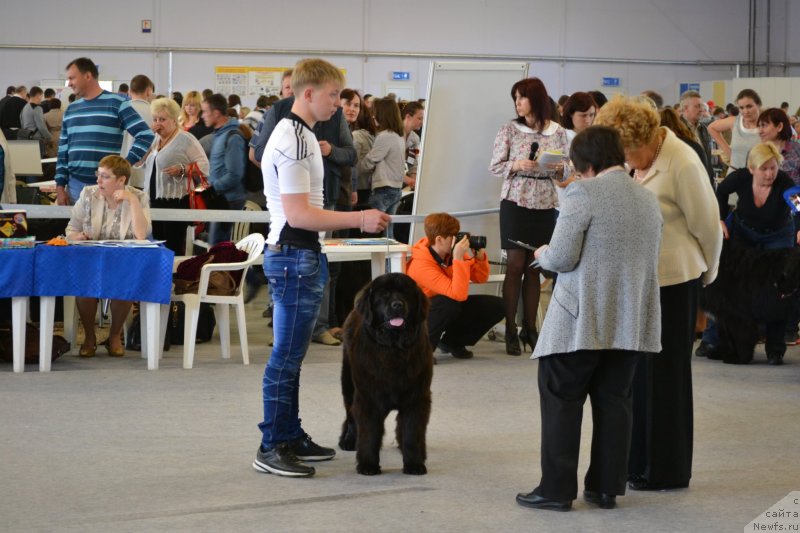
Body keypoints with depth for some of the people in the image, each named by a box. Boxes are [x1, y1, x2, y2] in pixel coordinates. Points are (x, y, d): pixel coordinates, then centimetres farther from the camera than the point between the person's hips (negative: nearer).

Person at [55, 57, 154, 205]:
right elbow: (63, 152, 16)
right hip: (75, 186, 5)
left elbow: (146, 136, -8)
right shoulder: (71, 110, 15)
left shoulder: (116, 104, -3)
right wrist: (60, 186, 7)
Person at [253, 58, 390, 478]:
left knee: (291, 355, 15)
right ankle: (272, 448, -3)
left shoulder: (299, 135, 16)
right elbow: (298, 214, -23)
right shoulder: (294, 141, -18)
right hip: (295, 257, -11)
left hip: (301, 255, 11)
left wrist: (354, 220, 20)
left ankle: (291, 437, 22)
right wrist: (358, 219, -19)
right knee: (286, 356, -7)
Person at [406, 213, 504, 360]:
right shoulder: (421, 265, -32)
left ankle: (452, 342, 8)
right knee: (449, 303, -39)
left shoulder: (450, 253, -10)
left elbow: (480, 278, 1)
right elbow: (458, 294, -40)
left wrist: (480, 256, -18)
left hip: (449, 311, 7)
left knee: (496, 305, -7)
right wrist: (458, 258, -43)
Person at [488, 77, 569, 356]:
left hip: (546, 205, 2)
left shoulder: (558, 132, 5)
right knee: (515, 266, -3)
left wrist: (559, 169, -13)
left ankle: (530, 328, 14)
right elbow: (494, 166, 0)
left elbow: (565, 172, 9)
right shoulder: (509, 130, 0)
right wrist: (517, 165, -17)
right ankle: (511, 330, 1)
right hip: (516, 202, -2)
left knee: (534, 268, 7)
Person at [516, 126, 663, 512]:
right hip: (631, 322, 7)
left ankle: (557, 489, 2)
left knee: (561, 400, 2)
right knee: (613, 401, 11)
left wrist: (543, 255, 7)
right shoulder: (648, 199, 12)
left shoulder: (583, 193, -11)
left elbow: (562, 258, -16)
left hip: (582, 321, -6)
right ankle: (606, 488, 14)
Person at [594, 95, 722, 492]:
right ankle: (637, 461, 20)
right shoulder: (634, 162, 6)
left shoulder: (682, 165, -17)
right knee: (635, 371, 10)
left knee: (665, 374, 2)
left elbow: (707, 226, -9)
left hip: (672, 282, -7)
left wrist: (706, 274, 5)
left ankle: (667, 471, 14)